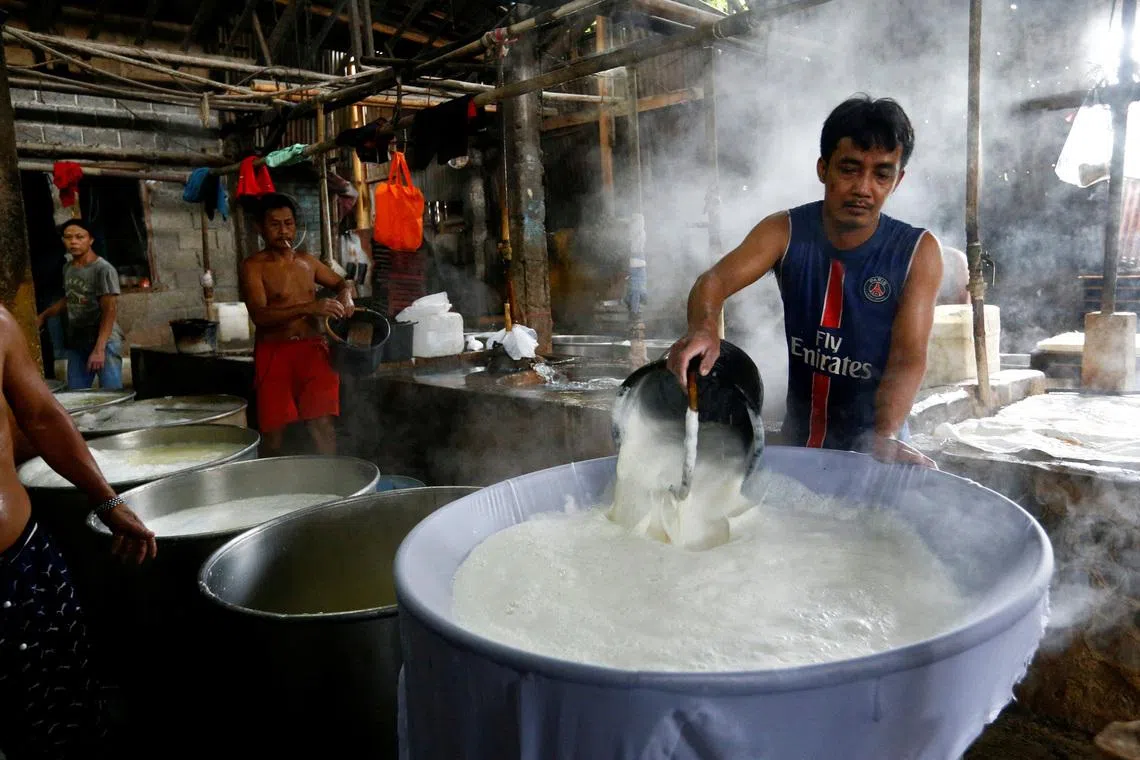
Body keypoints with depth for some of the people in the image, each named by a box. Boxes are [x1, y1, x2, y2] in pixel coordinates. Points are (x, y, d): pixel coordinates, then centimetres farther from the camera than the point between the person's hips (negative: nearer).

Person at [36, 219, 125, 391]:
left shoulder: (103, 269, -14)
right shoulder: (67, 268, 9)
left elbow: (109, 310, -19)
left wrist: (99, 348, -24)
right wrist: (43, 315, 21)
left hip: (105, 341, -7)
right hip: (76, 342, 7)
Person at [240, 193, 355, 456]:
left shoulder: (307, 261, 13)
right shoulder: (254, 266, -2)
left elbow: (342, 282, 29)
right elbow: (259, 315, -16)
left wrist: (345, 296, 4)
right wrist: (309, 308, -27)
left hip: (312, 348, 3)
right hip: (274, 353, -3)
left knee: (322, 423, -7)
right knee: (273, 429, 0)